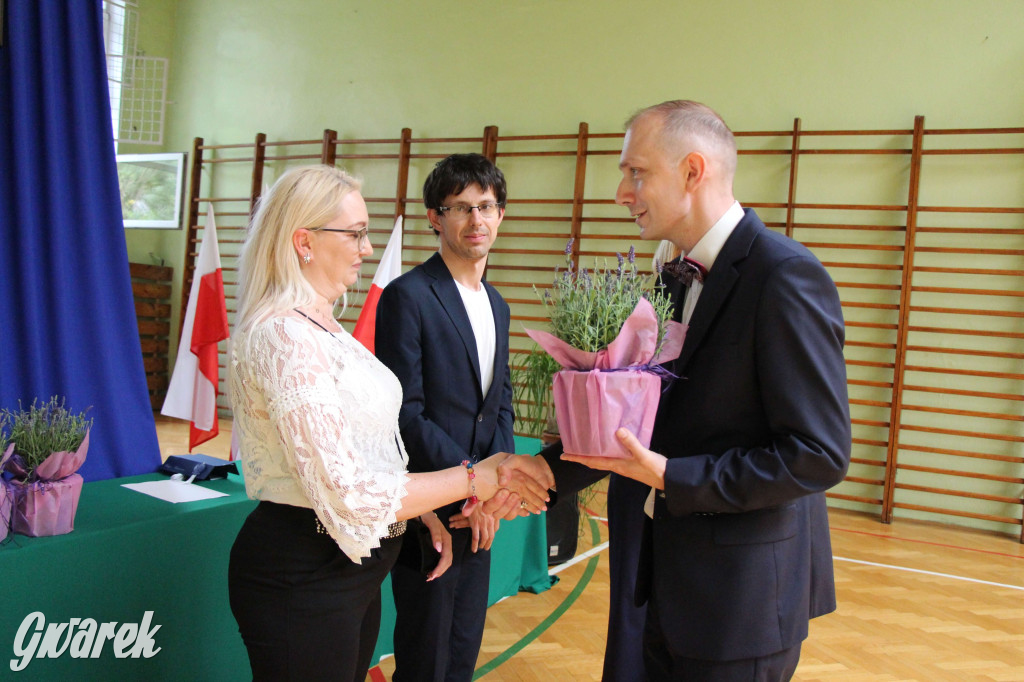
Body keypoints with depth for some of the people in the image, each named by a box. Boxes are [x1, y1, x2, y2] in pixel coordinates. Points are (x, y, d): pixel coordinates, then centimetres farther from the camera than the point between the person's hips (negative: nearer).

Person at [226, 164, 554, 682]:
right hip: (303, 579, -9)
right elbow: (346, 492, -25)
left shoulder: (323, 327, 9)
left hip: (352, 570, 9)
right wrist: (480, 478, -19)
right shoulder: (283, 335, -22)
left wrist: (422, 509, 7)